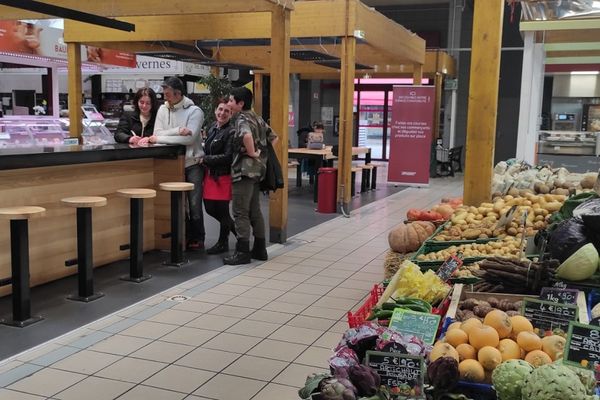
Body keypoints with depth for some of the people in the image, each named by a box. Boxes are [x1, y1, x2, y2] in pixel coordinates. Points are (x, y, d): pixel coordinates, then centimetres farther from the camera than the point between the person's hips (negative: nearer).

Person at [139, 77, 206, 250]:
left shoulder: (194, 111, -9)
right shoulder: (163, 110, 6)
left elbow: (189, 138, -21)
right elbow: (157, 133, -5)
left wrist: (158, 138, -20)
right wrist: (178, 131, -23)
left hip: (193, 164, -4)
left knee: (194, 204, -1)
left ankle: (197, 239, 11)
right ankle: (185, 237, 21)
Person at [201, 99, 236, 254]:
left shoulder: (231, 132, -13)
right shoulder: (212, 127, 10)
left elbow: (227, 157, -17)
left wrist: (205, 159, -13)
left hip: (224, 176, -8)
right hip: (210, 174, 8)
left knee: (222, 210, 3)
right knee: (210, 208, 11)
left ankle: (223, 243, 20)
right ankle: (233, 228, 33)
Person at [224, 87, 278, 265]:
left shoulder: (242, 119, -12)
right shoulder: (257, 118, 14)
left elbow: (246, 135, -34)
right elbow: (274, 137, 22)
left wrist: (252, 153, -21)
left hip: (244, 170, -9)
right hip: (257, 170, 9)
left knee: (240, 212, -5)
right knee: (255, 211, 15)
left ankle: (243, 252, -3)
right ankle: (260, 249, 19)